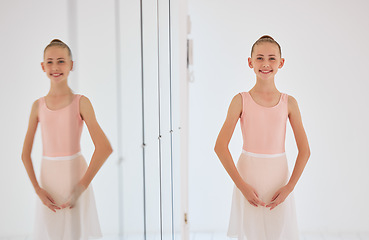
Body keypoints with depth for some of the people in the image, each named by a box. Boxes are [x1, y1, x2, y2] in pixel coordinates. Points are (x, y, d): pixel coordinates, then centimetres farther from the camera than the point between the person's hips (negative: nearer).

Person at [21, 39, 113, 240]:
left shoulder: (81, 102, -4)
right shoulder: (38, 106, 5)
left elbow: (104, 148, -12)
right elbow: (25, 154, 8)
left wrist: (82, 186, -13)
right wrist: (38, 189, -3)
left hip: (75, 177, -3)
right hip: (48, 180, 3)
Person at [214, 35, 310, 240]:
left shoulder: (288, 103, 1)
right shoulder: (241, 100, -3)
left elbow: (304, 150, 3)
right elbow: (220, 147, -7)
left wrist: (289, 187, -5)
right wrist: (241, 185, -11)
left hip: (278, 182, 1)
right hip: (248, 179, -1)